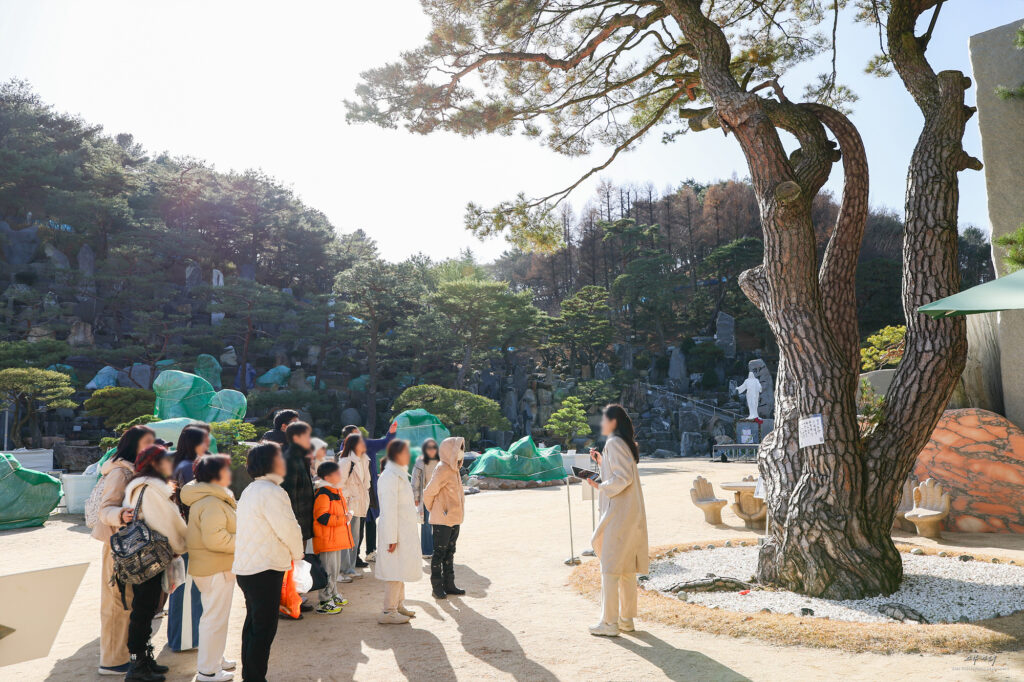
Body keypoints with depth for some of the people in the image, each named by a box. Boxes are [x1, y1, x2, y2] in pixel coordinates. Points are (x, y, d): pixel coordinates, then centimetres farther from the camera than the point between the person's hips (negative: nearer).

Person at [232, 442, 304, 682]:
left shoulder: (250, 490, 13)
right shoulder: (271, 492, -19)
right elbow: (289, 529, -20)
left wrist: (289, 554, 15)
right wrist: (297, 554, -1)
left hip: (246, 568, 10)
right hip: (265, 570, -10)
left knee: (253, 623, 20)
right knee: (264, 628, -1)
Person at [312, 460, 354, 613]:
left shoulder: (336, 491, 14)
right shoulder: (322, 494, -18)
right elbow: (322, 517, -25)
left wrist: (347, 515, 9)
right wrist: (344, 519, -21)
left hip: (336, 538, 10)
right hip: (326, 540, -10)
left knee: (336, 569, 20)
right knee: (329, 570, -5)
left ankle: (333, 595, 33)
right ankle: (324, 602, 4)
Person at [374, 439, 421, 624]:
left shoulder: (400, 474, 12)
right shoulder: (390, 477, -19)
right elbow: (389, 509, -21)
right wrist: (392, 538, -21)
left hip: (405, 531, 10)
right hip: (396, 531, -10)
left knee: (400, 569, 17)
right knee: (396, 570, -4)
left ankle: (399, 605, 29)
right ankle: (388, 612, 5)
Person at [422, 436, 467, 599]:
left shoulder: (454, 469, 11)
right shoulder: (442, 470, -17)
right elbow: (428, 492, -14)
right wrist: (435, 511, 1)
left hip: (454, 519, 9)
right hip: (442, 520, -9)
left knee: (450, 552, 15)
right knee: (439, 552, 1)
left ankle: (449, 584, 24)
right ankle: (437, 587, 10)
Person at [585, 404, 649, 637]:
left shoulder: (614, 443, -15)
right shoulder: (626, 443, 14)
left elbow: (623, 478, -22)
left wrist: (600, 486, -13)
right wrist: (601, 462, 15)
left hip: (618, 513, -10)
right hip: (631, 513, 10)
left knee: (610, 567, -2)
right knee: (627, 568, 14)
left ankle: (610, 623, 3)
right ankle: (626, 619, 22)